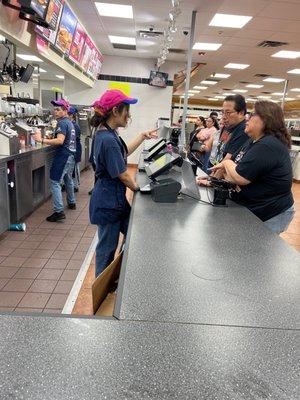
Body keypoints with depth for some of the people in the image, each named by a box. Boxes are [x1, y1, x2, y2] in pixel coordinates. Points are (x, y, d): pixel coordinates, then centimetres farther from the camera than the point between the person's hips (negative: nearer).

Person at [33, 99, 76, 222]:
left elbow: (60, 141, -28)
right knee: (68, 179, 23)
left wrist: (42, 140, -31)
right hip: (71, 155, 10)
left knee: (55, 182, -9)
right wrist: (51, 139, 20)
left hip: (63, 156, -10)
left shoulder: (62, 123, -15)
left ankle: (59, 211, -12)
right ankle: (71, 203, 36)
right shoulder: (70, 123, 15)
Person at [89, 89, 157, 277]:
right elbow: (123, 174, -20)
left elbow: (124, 152, 22)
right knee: (107, 247, 8)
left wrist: (142, 137, 18)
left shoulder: (107, 133, 5)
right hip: (109, 202, -10)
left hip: (116, 198, 10)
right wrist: (137, 186, -1)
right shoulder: (108, 140, -26)